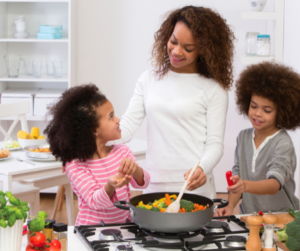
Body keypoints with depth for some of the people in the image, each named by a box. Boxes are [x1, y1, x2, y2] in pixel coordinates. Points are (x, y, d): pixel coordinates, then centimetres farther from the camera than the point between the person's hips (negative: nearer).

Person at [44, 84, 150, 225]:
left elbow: (142, 183, -1)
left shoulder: (122, 152, 8)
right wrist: (110, 186, -36)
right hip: (92, 229, -4)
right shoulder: (75, 166, -9)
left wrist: (135, 169, -23)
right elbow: (95, 202, -16)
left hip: (124, 225, 4)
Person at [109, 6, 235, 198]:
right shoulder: (148, 80, 8)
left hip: (193, 187, -3)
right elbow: (127, 126, 4)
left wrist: (202, 169, -26)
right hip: (154, 185, 3)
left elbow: (215, 144, -5)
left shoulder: (213, 90, -4)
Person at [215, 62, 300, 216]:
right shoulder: (243, 137, 9)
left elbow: (274, 184, -23)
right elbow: (237, 175, 11)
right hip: (247, 217, 4)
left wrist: (246, 186, -40)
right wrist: (230, 206, -4)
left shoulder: (283, 143, -10)